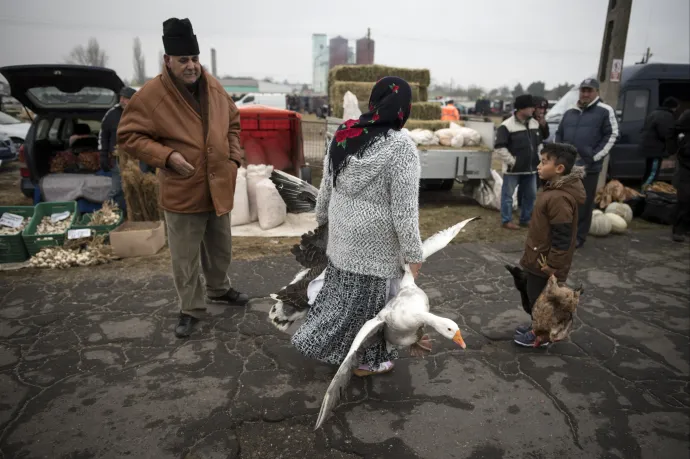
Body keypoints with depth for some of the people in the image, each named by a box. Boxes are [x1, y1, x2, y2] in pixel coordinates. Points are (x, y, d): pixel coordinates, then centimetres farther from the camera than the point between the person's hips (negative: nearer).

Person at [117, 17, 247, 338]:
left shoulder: (213, 87, 3)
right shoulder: (150, 95, -14)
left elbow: (233, 121, 16)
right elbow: (128, 136, -9)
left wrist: (234, 157, 5)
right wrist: (166, 156, -21)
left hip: (218, 187, 5)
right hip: (182, 193, -5)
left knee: (220, 249, 21)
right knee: (184, 259, 7)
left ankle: (219, 290, 45)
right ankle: (190, 309, 26)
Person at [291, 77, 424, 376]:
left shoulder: (343, 135, 0)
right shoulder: (400, 147, -19)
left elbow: (327, 186, 9)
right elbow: (404, 208, -19)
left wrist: (322, 217, 23)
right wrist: (413, 253, -10)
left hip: (342, 230, 7)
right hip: (374, 239, -6)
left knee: (344, 289, 21)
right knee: (368, 297, 9)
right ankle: (365, 360, 29)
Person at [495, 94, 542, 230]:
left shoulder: (535, 124, 8)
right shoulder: (507, 126, -14)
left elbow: (539, 144, 20)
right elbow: (500, 148, -16)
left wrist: (538, 159, 11)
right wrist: (512, 161, -15)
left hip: (531, 168, 7)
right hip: (513, 169, -6)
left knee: (531, 195, 13)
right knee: (508, 195, 3)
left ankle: (525, 219, 27)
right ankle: (506, 220, 16)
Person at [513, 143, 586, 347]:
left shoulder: (559, 198, -29)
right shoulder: (555, 188, 4)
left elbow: (562, 237, -27)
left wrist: (553, 265, -20)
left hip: (545, 262, -10)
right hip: (539, 257, 10)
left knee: (540, 297, 8)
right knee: (535, 294, 22)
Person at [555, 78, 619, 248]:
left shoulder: (605, 111, -1)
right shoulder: (569, 113, 15)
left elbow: (611, 136, -6)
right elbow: (559, 134, 19)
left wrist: (594, 157, -12)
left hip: (589, 167, -5)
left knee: (584, 203, 0)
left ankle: (579, 236, 9)